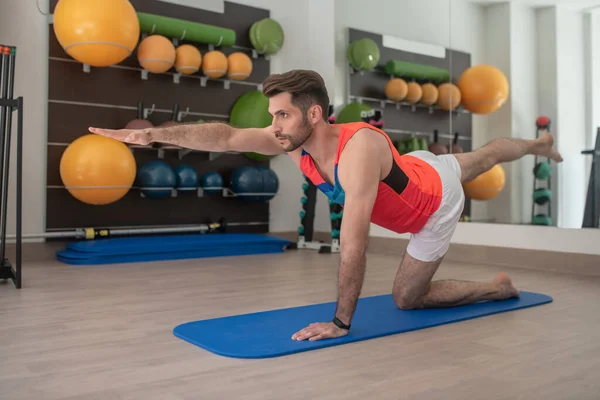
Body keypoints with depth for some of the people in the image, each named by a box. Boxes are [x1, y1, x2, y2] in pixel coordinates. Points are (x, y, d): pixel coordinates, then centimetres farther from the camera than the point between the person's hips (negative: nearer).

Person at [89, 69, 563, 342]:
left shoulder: (360, 149, -47)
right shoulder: (294, 137, -26)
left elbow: (354, 246, -46)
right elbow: (227, 136, -29)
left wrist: (340, 323, -40)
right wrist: (154, 133, -39)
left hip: (437, 204, -6)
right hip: (417, 169, 7)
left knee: (407, 298, 2)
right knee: (481, 158, 34)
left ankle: (500, 286, 20)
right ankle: (539, 144, 63)